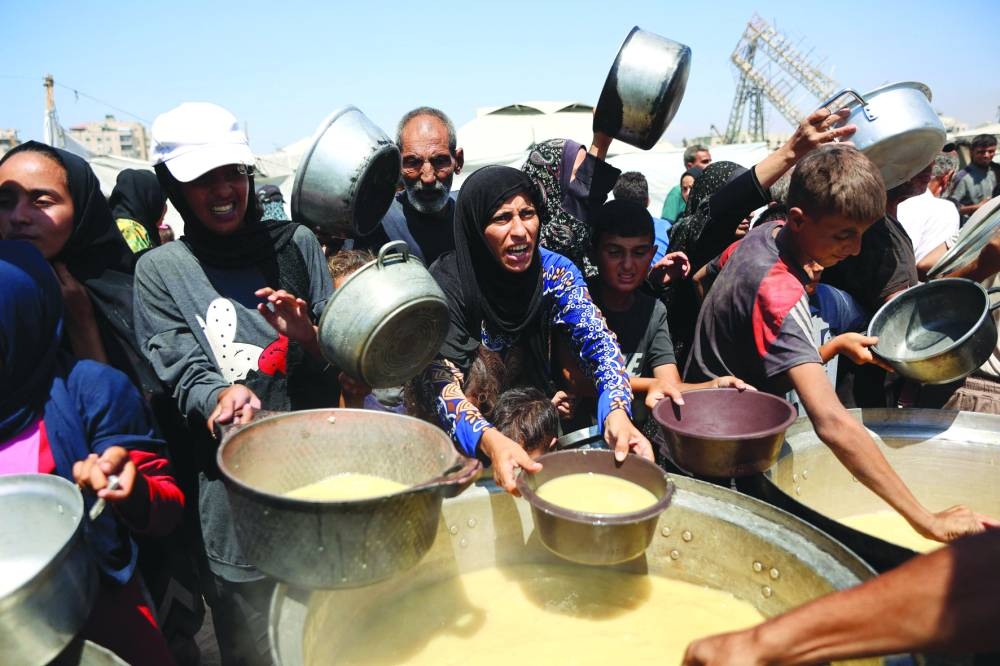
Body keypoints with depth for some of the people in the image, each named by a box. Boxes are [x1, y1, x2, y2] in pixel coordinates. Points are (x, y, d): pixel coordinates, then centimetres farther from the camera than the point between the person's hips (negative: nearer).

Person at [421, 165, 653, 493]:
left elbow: (599, 342, -17)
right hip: (471, 441, -3)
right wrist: (489, 440, -47)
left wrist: (616, 411, -38)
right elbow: (443, 383, -27)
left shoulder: (556, 271, -11)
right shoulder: (447, 283, -21)